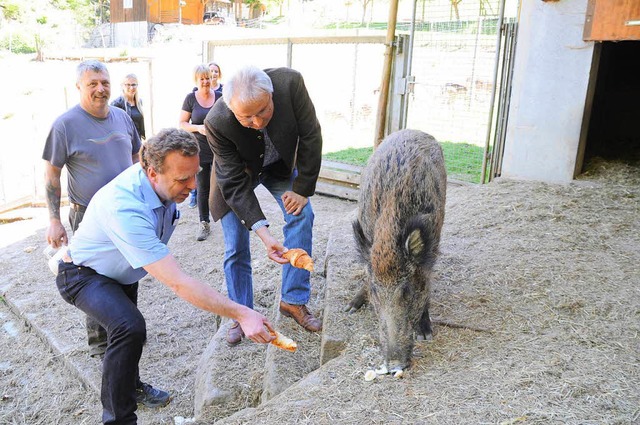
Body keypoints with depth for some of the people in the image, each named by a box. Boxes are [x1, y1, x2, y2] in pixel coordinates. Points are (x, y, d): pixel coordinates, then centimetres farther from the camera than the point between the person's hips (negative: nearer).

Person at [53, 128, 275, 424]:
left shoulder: (161, 183, -19)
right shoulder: (125, 208, -44)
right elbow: (178, 284, -47)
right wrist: (241, 314, -47)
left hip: (121, 272, 8)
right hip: (83, 275, -8)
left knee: (131, 332, 23)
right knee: (130, 328, -32)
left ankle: (130, 386, 51)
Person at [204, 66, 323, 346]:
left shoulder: (290, 83, -35)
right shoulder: (217, 123, -37)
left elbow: (310, 136, -22)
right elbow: (234, 182, -32)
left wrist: (303, 189, -19)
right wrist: (262, 231, -43)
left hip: (280, 164, 2)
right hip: (238, 173, -2)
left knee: (302, 214, -17)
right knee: (236, 247, -2)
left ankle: (294, 301, -5)